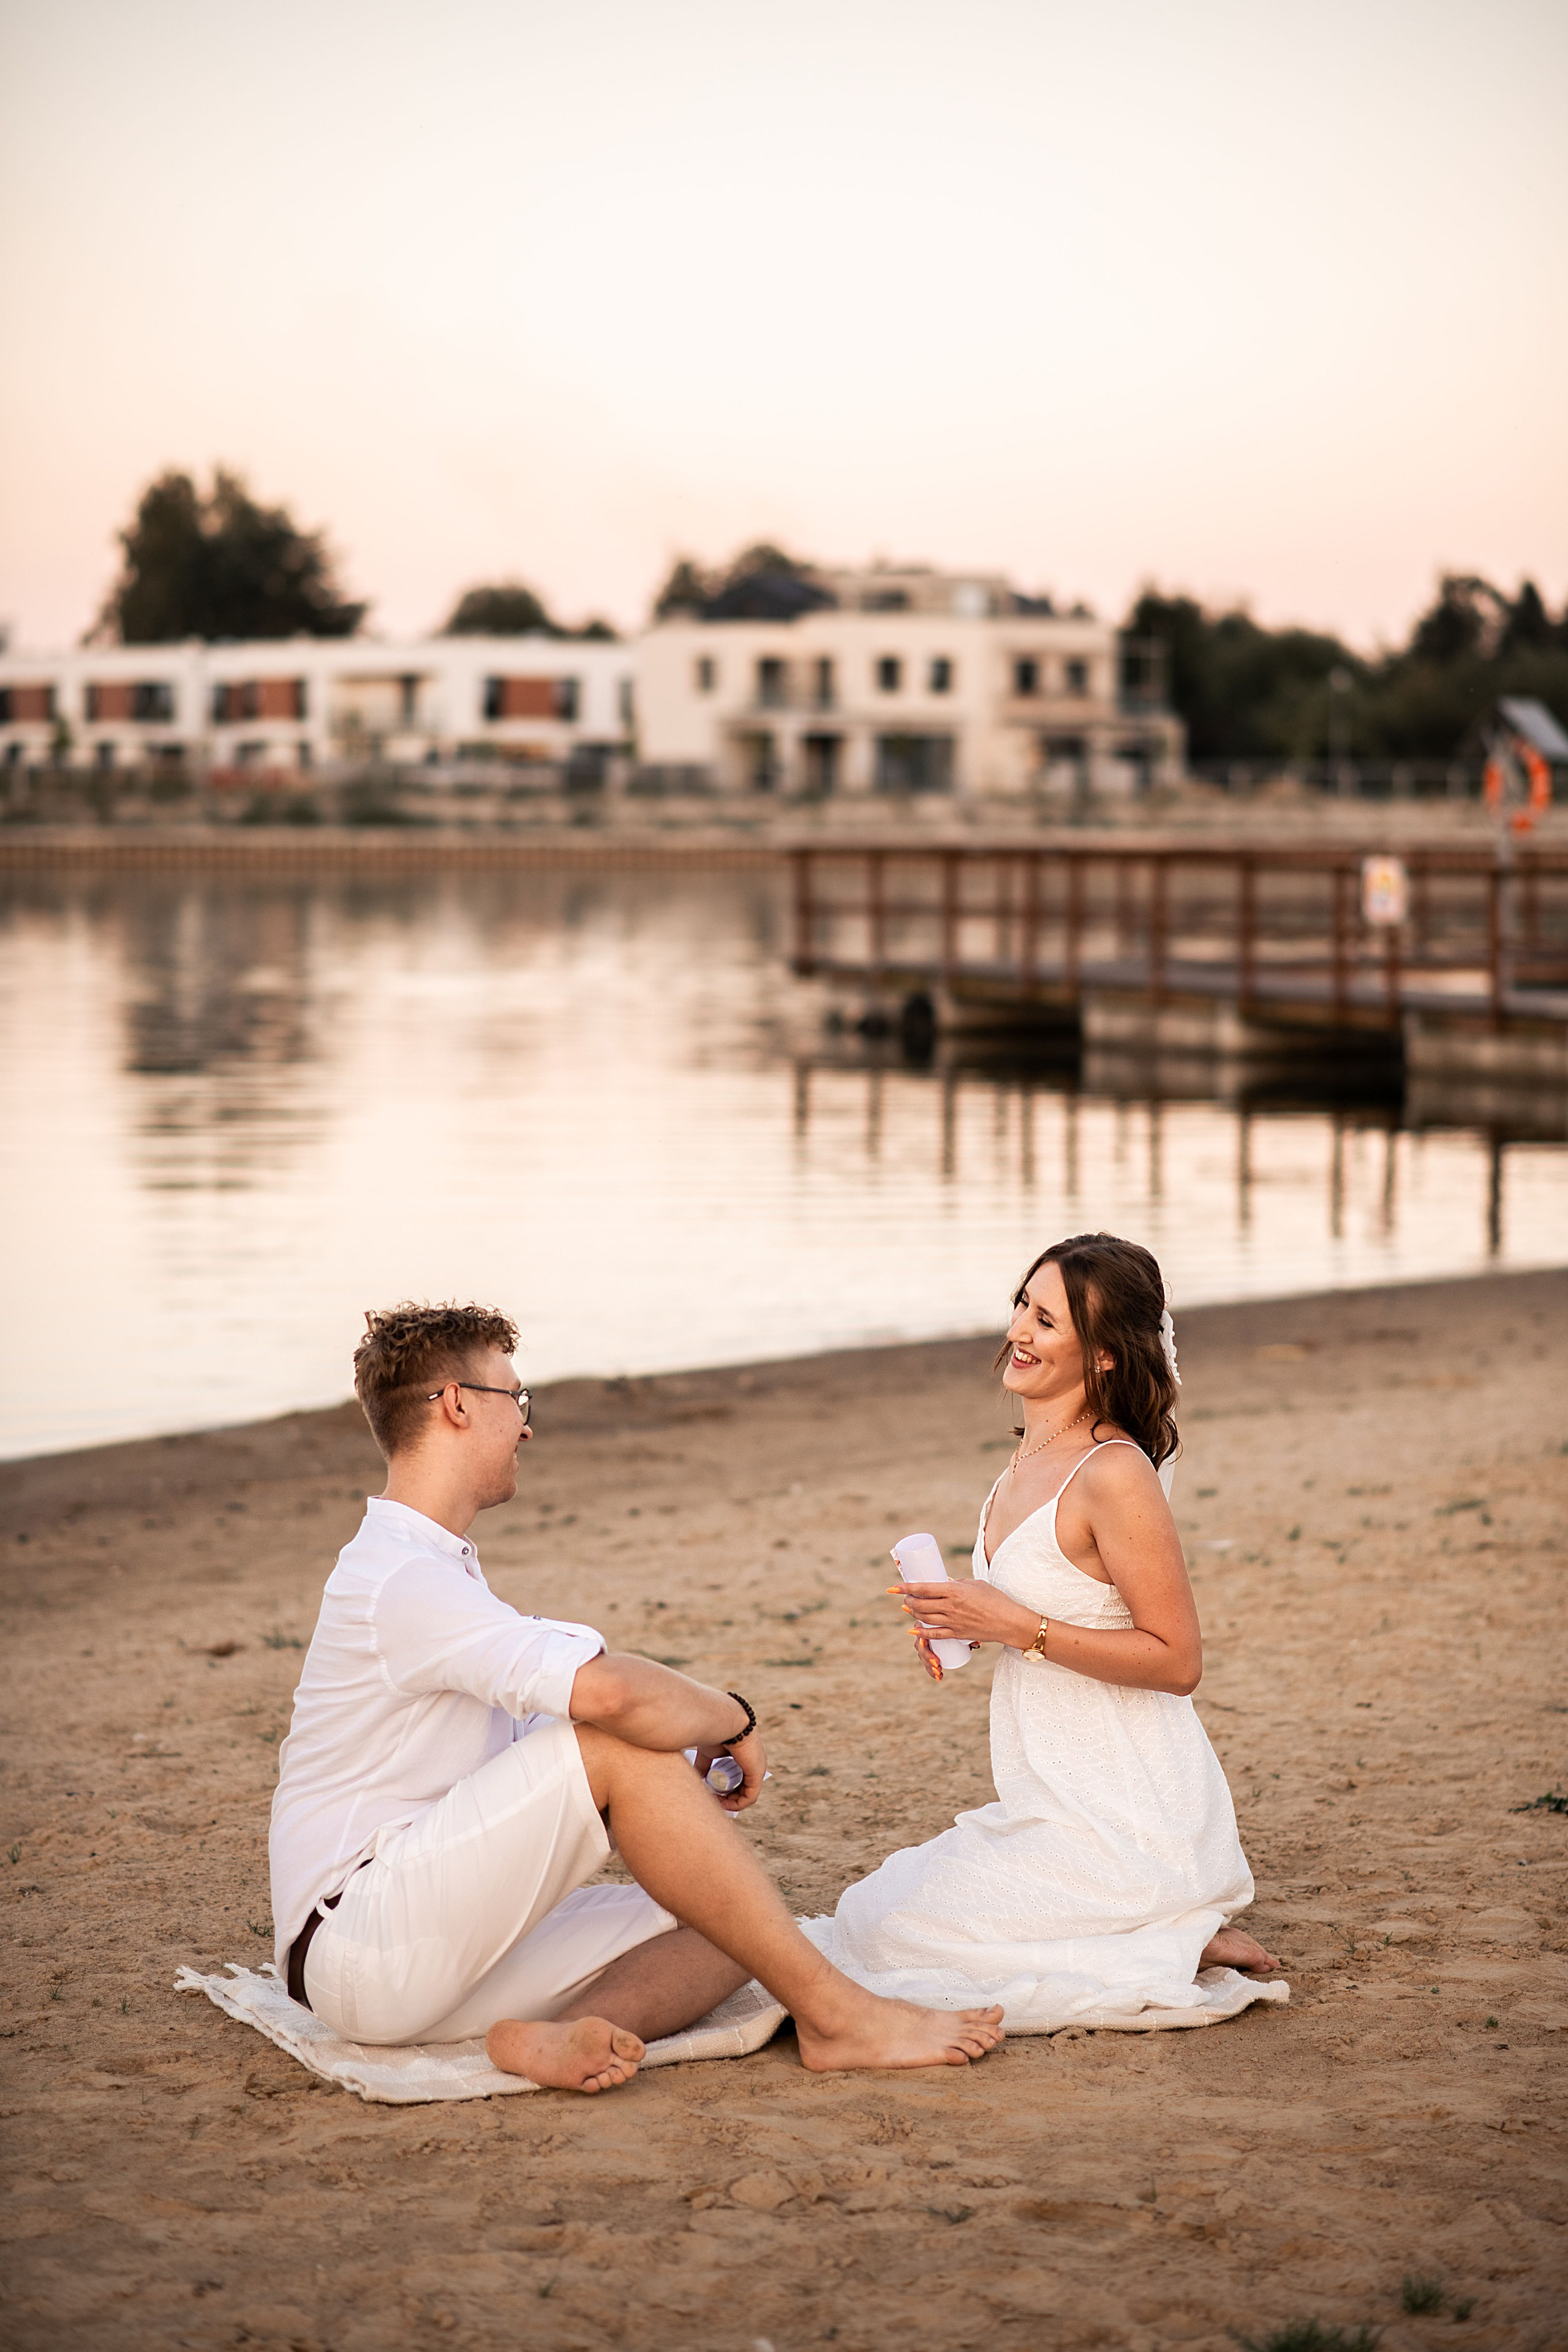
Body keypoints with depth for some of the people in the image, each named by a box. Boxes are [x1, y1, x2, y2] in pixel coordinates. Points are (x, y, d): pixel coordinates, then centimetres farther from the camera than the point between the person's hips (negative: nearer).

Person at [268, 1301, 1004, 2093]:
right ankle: (834, 2015, -20)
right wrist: (731, 1718, -10)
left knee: (725, 1925, -1)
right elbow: (607, 1692, -30)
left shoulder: (425, 1569, 19)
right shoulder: (404, 1581, -16)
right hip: (359, 1949, -10)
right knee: (619, 1748, -22)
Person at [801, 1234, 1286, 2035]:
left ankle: (1174, 1947, -5)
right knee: (886, 1897, 16)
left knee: (883, 1929, -10)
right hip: (1055, 1809, 10)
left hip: (1128, 1829, -10)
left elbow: (1176, 1661, -19)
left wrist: (1015, 1626, -22)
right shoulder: (1033, 1459, 9)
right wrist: (964, 1623, 3)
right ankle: (1161, 1930, 13)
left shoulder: (1115, 1474, -19)